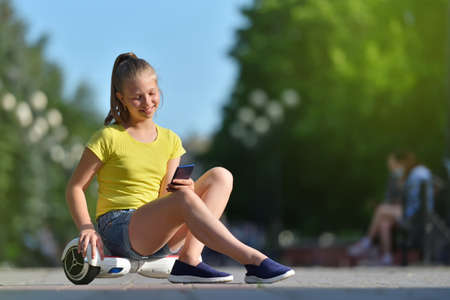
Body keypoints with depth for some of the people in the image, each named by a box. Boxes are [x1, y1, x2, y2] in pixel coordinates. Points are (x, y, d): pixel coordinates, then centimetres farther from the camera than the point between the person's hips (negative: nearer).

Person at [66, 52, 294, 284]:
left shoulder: (170, 140, 14)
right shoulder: (109, 137, -2)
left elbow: (165, 195, 9)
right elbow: (75, 188, -1)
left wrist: (183, 188, -14)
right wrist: (87, 228, -16)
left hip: (159, 234, 6)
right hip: (119, 229, -6)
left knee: (221, 177, -9)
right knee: (184, 198, -33)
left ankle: (189, 259, -26)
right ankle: (254, 261, -38)